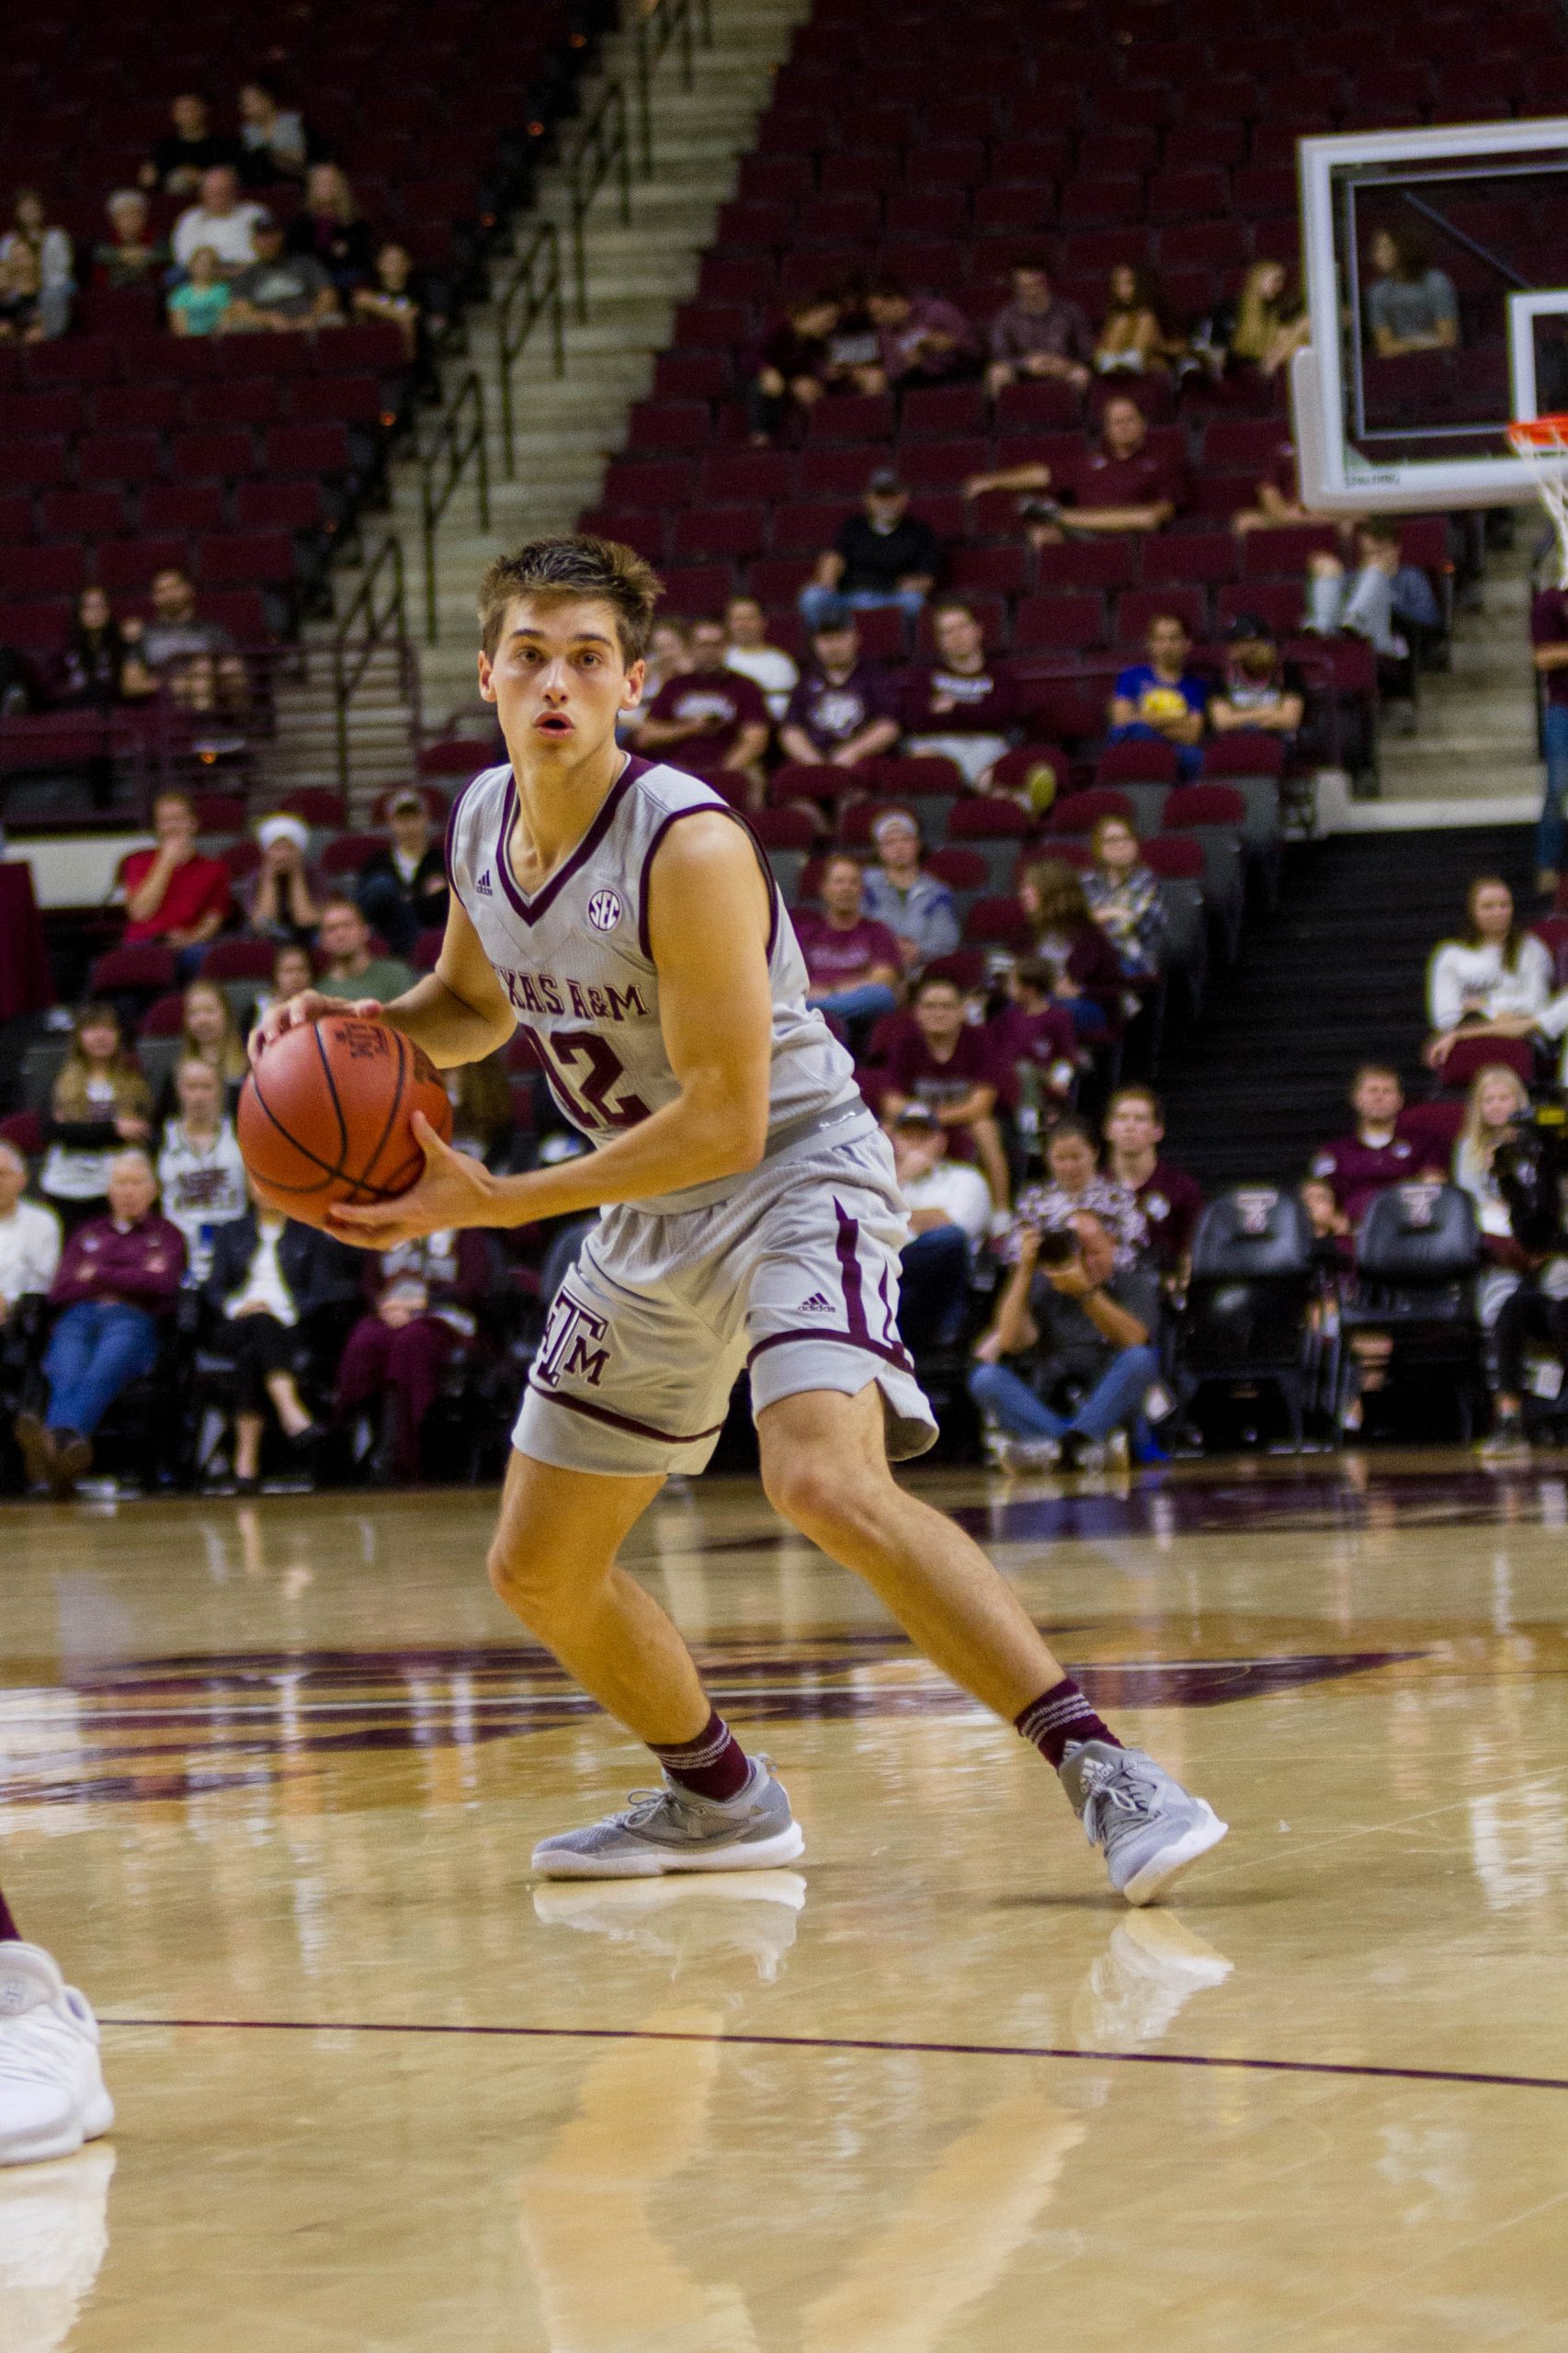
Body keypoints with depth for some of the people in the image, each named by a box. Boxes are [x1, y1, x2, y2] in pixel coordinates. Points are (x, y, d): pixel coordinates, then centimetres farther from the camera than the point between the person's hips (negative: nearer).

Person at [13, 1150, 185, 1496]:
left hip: (134, 1321, -2)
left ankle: (58, 1440, -68)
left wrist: (100, 1274, 8)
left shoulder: (166, 1235, 25)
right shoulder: (87, 1234, 31)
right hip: (78, 1319, 2)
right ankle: (62, 1451, -67)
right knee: (67, 1375, -36)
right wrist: (131, 1279, 8)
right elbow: (59, 1292, 16)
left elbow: (161, 1284, 5)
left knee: (100, 1374, -38)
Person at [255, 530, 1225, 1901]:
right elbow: (473, 1007, 19)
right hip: (652, 1223, 9)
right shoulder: (485, 821, -1)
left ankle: (1102, 1773, -32)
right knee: (539, 1572, 14)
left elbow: (725, 1119, -26)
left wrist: (498, 1204, -25)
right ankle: (720, 1800, 38)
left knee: (823, 1481, -35)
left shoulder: (688, 847, -25)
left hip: (796, 1175, -9)